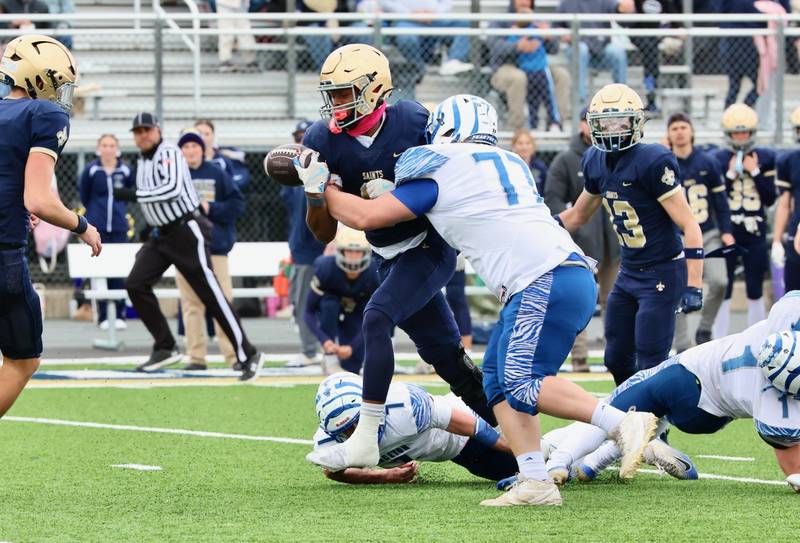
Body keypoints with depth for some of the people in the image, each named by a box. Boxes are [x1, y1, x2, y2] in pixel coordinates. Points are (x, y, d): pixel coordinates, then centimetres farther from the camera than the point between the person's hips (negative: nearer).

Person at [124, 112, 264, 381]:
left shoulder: (169, 153, -12)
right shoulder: (142, 161, 15)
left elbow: (173, 189, -26)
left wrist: (136, 194, -22)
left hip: (186, 230, -9)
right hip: (160, 235, 9)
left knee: (211, 294, -11)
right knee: (136, 285, -3)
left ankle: (248, 356, -8)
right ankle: (165, 348, 4)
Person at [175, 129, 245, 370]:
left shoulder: (218, 175, 5)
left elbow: (238, 204, 2)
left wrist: (210, 209, -10)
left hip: (215, 246, -1)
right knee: (191, 304, 1)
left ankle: (233, 355, -4)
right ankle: (196, 357, 5)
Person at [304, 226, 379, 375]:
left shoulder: (375, 275, -30)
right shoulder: (326, 269, -33)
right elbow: (308, 312, -26)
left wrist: (352, 347, -33)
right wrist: (324, 340, -40)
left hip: (357, 312, 1)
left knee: (352, 366, -10)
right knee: (329, 304, -37)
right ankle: (330, 358, -24)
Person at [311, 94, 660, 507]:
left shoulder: (439, 171, 1)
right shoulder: (509, 163, 24)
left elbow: (365, 216, 5)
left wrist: (324, 188, 22)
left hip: (547, 282, -9)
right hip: (573, 275, 9)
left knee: (522, 384, -13)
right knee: (499, 382, 10)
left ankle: (623, 423, -20)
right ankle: (534, 482, 1)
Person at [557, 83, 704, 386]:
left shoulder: (652, 163, -21)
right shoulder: (596, 162, 2)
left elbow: (690, 227, -21)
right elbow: (578, 216, 21)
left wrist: (693, 287, -26)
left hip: (662, 273, -8)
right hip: (628, 273, 8)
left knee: (649, 366, -10)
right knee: (617, 361, 13)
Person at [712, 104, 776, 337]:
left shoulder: (765, 158, 3)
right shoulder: (717, 160, 0)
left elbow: (770, 199, -1)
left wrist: (754, 172, -8)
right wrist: (731, 174, -12)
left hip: (755, 232, 1)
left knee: (755, 293, 8)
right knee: (722, 292, -1)